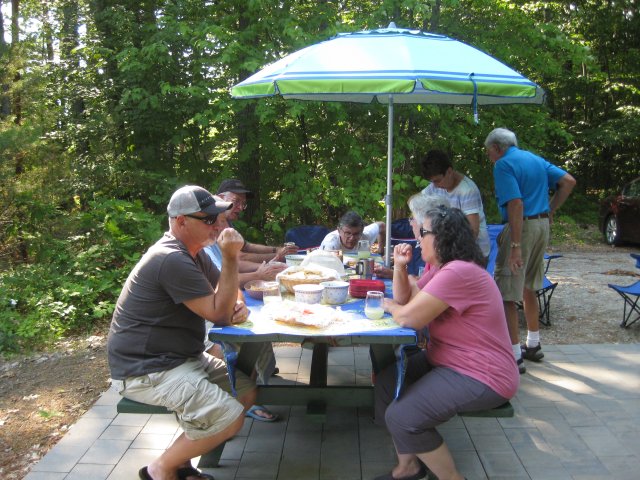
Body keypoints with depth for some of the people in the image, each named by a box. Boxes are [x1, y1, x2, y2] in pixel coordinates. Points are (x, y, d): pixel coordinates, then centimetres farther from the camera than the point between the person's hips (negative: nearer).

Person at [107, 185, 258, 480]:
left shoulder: (195, 252, 9)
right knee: (230, 417, -21)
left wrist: (238, 307, -10)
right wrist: (230, 258, -24)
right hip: (145, 370, -10)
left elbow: (221, 298, 14)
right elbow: (218, 314, -20)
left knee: (246, 392, 6)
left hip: (180, 356, 10)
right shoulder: (172, 260, -24)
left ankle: (180, 455, 12)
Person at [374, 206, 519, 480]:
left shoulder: (457, 273, -26)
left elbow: (409, 318, -25)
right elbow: (405, 299, 15)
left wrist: (389, 305, -4)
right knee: (386, 382, 7)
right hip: (447, 360, 11)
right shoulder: (440, 268, 9)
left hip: (482, 377, -11)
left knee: (402, 417, -20)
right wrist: (400, 266, -1)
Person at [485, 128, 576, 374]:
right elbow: (568, 182, 12)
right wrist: (550, 210, 13)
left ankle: (514, 357, -1)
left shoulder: (503, 164, -10)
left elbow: (516, 204, -21)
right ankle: (533, 345, 33)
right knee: (528, 289, 21)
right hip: (542, 225, 9)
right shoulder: (536, 159, 15)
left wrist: (515, 246, -23)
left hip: (522, 226, -9)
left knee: (506, 296, -3)